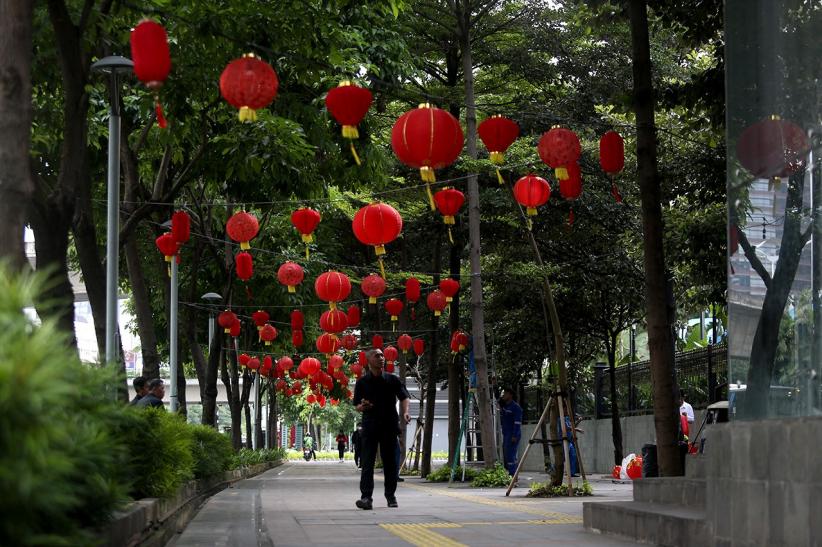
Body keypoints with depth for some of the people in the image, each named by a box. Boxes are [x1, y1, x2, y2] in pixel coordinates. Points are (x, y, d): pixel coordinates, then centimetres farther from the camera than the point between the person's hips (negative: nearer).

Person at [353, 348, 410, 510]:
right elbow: (357, 406, 7)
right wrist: (363, 406, -16)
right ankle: (366, 497, -14)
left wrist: (405, 412, -8)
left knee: (390, 462, 7)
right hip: (370, 426, -2)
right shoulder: (362, 382, 4)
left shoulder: (392, 380, 7)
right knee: (367, 463, -9)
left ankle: (390, 495, 18)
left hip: (389, 425, 2)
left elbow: (403, 397, 10)